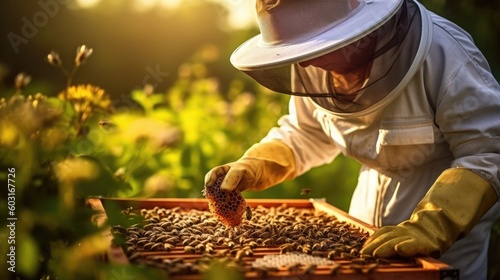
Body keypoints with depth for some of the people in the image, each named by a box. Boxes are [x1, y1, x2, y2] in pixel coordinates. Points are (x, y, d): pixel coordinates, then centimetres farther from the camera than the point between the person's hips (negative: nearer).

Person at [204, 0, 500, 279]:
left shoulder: (442, 52, -29)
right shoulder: (314, 66, -11)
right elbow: (305, 133, 4)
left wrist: (431, 228, -42)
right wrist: (251, 166, -13)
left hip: (454, 211, -4)